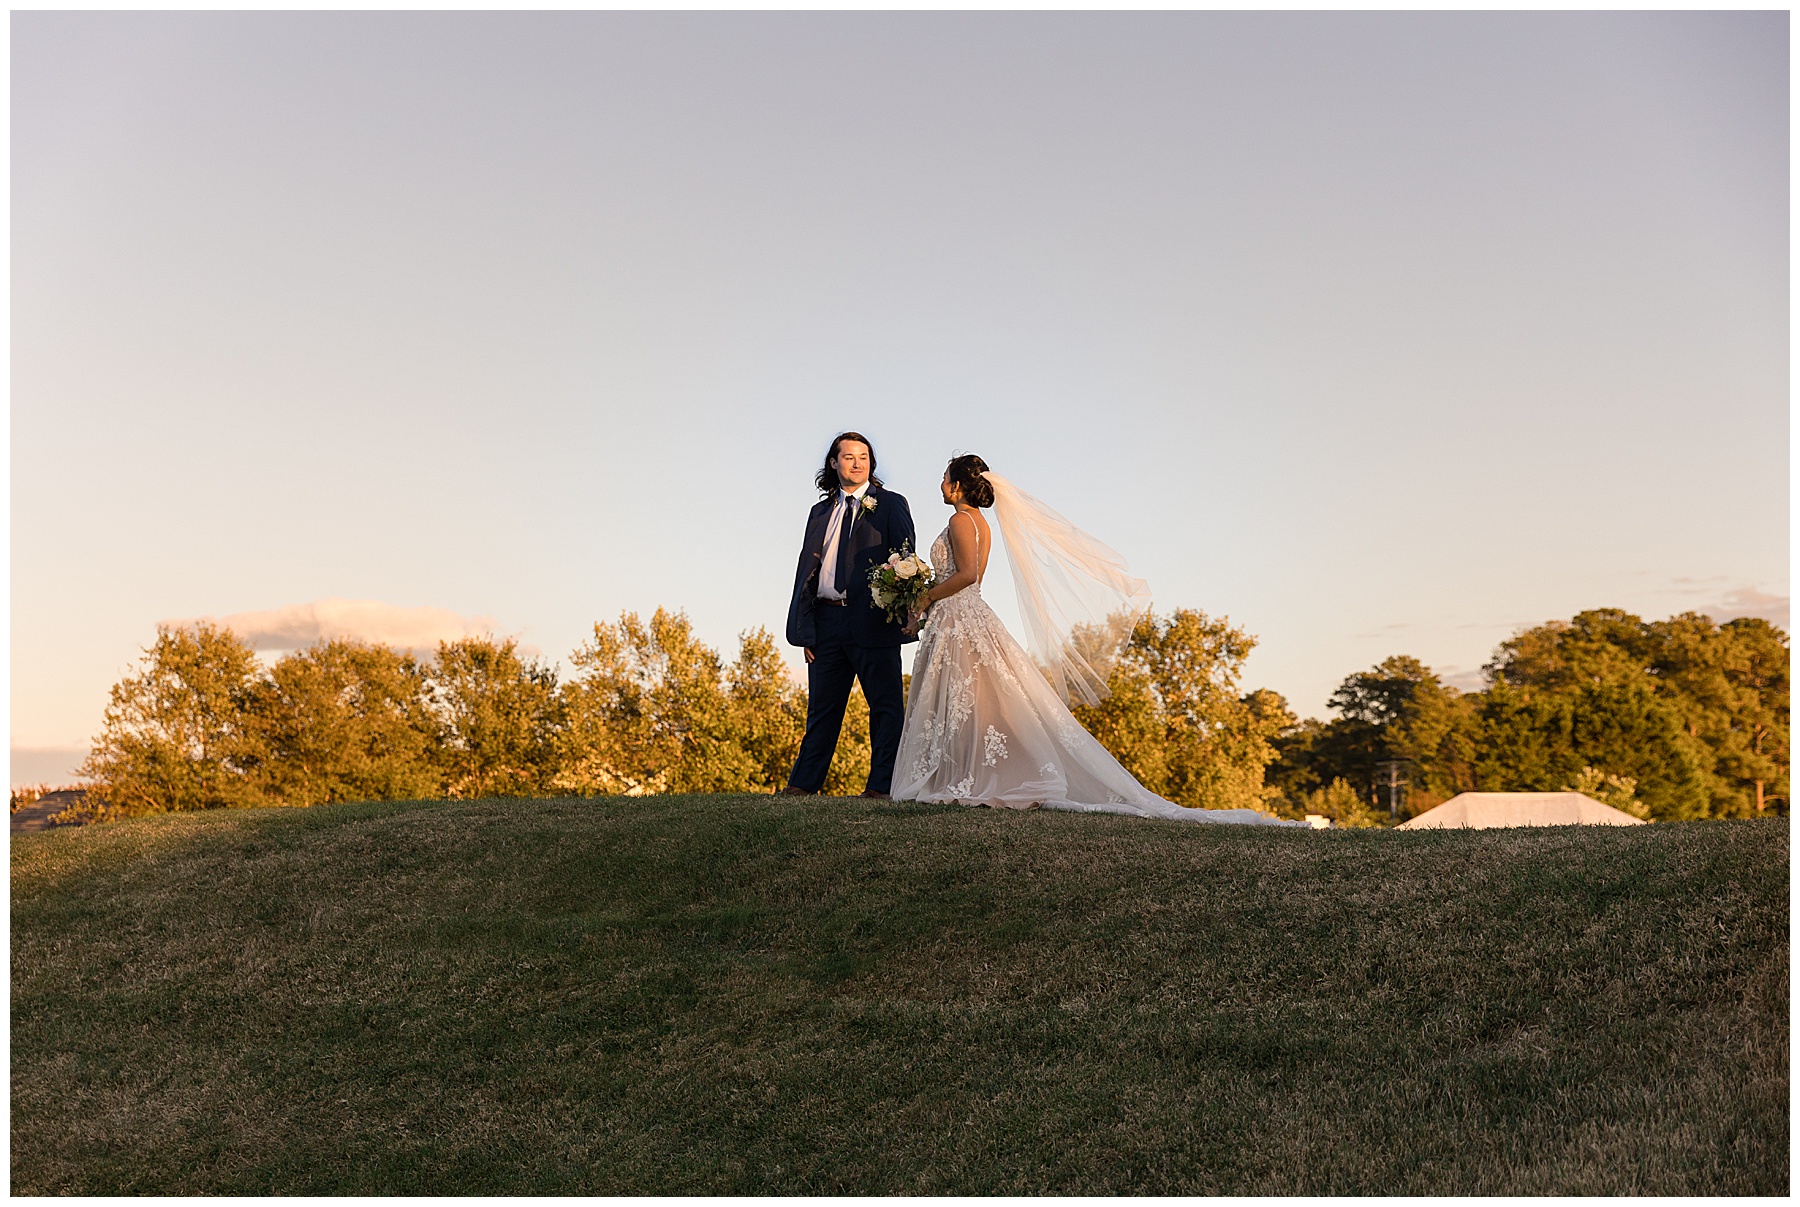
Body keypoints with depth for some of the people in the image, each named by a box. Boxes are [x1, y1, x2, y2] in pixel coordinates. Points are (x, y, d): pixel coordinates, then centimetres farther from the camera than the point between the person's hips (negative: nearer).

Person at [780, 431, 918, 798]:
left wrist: (903, 617, -15)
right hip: (826, 621, 5)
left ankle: (882, 784, 5)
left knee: (885, 706, 0)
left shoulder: (891, 505, 3)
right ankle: (803, 783, 16)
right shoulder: (821, 512, 18)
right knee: (822, 708, 10)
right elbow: (806, 568, 16)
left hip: (872, 620, -5)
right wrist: (805, 629, 9)